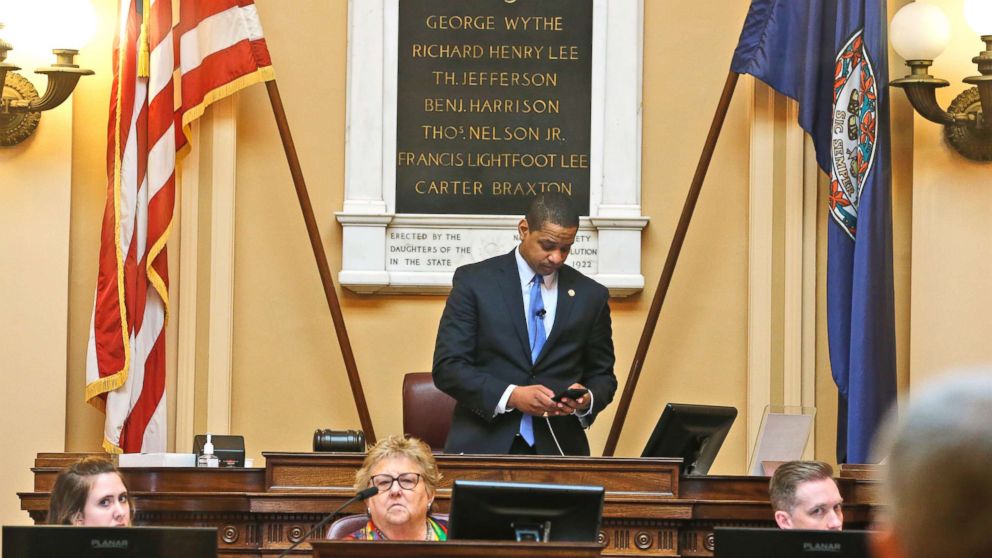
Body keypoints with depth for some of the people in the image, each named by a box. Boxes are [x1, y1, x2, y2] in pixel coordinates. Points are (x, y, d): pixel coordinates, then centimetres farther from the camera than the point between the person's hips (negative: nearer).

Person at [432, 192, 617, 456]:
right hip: (484, 444, -2)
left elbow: (602, 375, 16)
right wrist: (511, 396, -16)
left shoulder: (591, 295, 9)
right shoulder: (474, 281, 2)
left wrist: (586, 400, -7)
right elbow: (447, 367, -3)